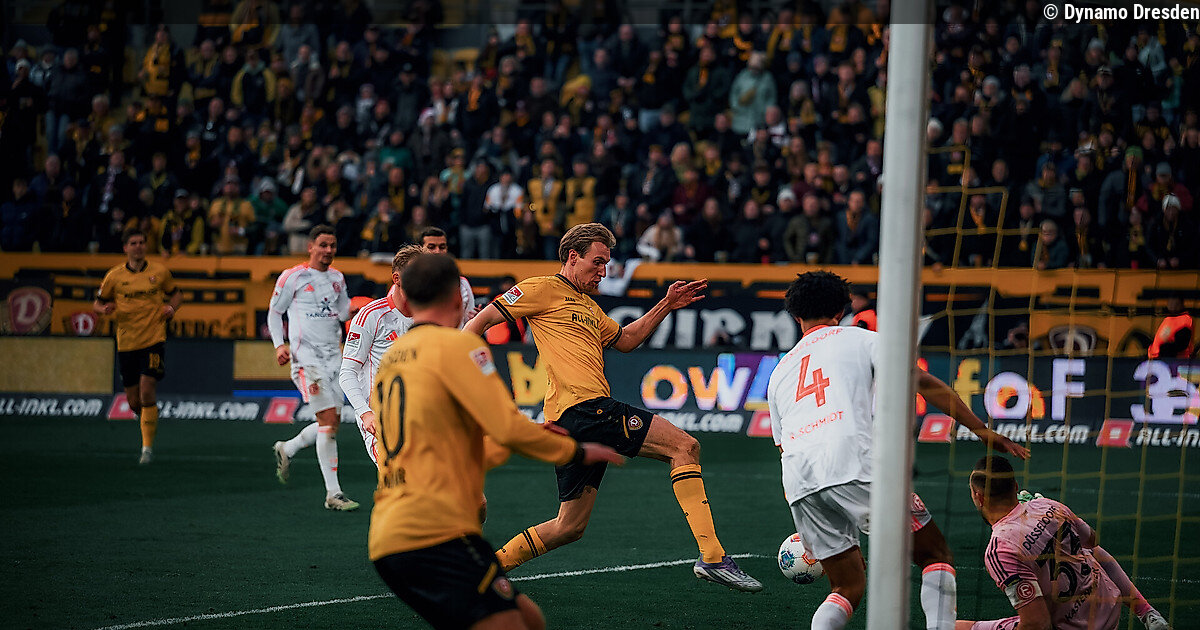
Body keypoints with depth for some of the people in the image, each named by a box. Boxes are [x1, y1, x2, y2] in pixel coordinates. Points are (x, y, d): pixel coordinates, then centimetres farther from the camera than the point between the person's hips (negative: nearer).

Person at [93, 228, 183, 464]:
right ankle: (146, 417, 42)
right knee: (133, 401, 6)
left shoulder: (159, 271, 2)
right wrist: (105, 308, -12)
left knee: (147, 391, -17)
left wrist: (171, 307, -4)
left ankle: (147, 447, -9)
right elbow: (97, 303, 11)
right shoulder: (114, 276, 2)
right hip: (126, 344, 2)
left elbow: (176, 293, 18)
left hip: (154, 340, -2)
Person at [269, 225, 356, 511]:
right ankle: (333, 493, -11)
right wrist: (280, 344, -9)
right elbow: (274, 313, 4)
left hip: (333, 356, 7)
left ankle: (286, 450, 34)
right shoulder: (293, 277, -3)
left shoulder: (337, 278, 14)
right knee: (329, 421, -14)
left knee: (332, 423, 7)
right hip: (306, 356, -7)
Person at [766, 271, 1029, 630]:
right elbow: (923, 384, 5)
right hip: (855, 466, -4)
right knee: (935, 556, 8)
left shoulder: (779, 373, 30)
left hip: (798, 484, 5)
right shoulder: (859, 339, 18)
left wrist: (813, 539, 39)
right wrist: (981, 430, 4)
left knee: (848, 588, 16)